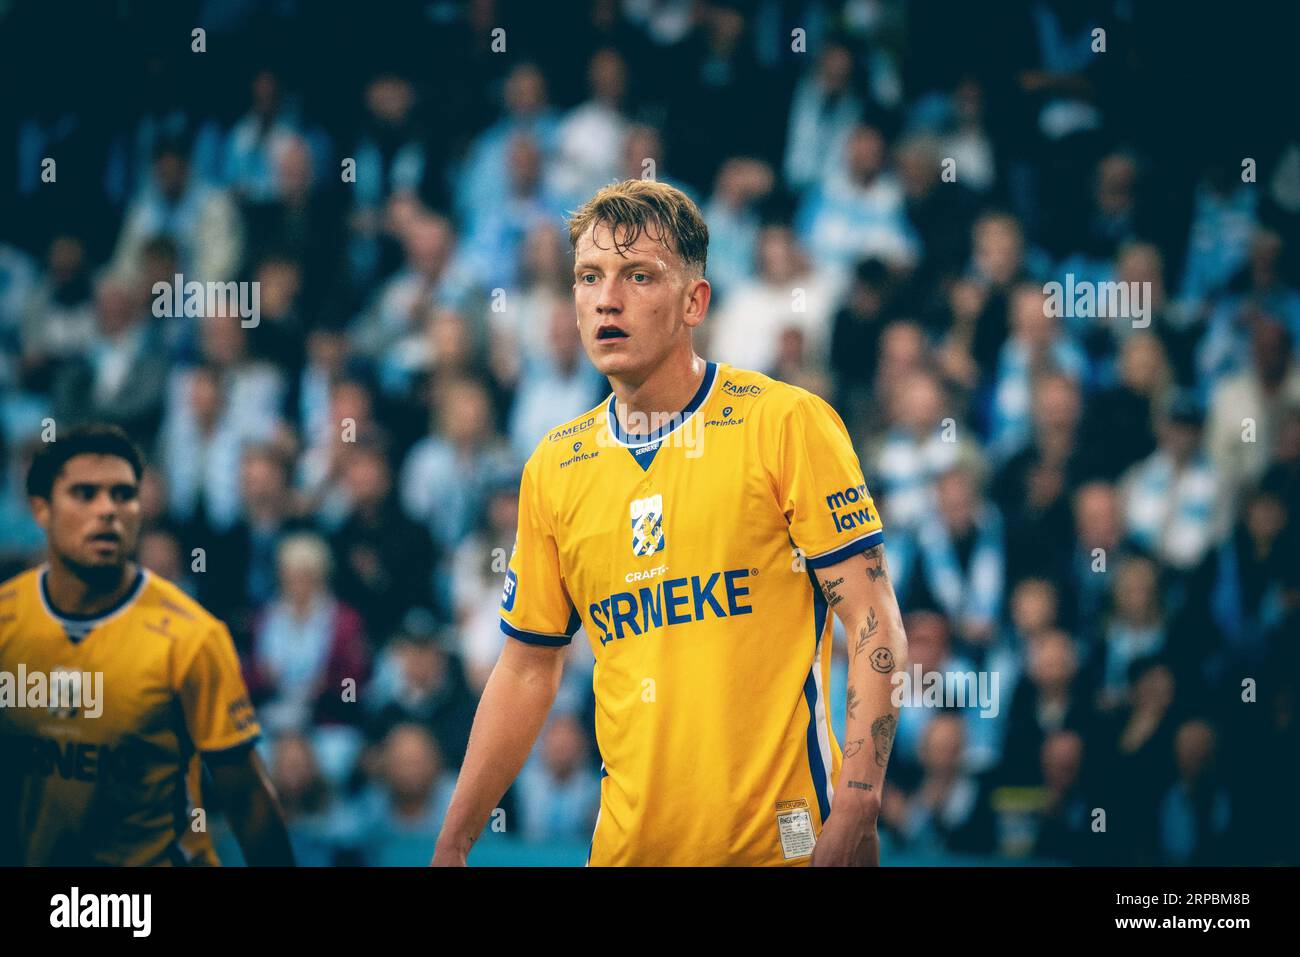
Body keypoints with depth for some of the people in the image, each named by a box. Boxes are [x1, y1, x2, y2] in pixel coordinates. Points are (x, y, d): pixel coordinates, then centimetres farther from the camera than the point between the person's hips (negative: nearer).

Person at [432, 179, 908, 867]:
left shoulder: (788, 424, -5)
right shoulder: (551, 469, 7)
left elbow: (875, 627, -9)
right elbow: (527, 669, 14)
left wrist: (856, 813, -20)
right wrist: (451, 849, 10)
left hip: (782, 837, -4)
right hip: (630, 843, 4)